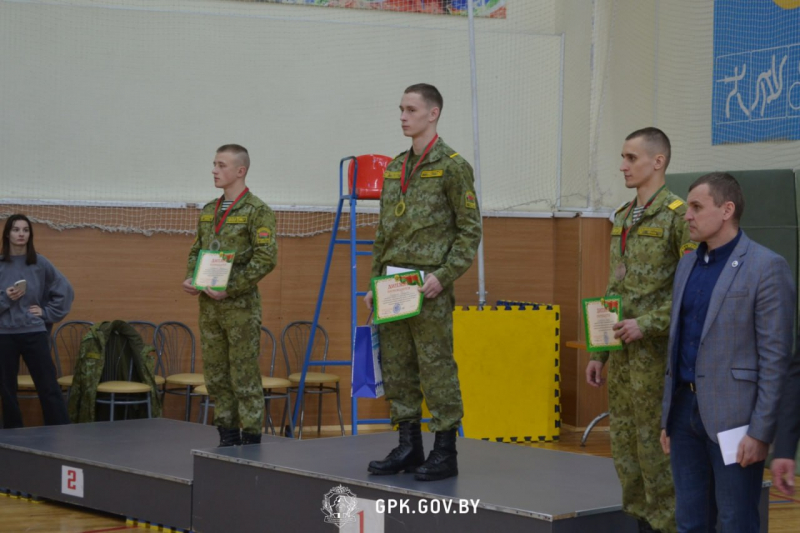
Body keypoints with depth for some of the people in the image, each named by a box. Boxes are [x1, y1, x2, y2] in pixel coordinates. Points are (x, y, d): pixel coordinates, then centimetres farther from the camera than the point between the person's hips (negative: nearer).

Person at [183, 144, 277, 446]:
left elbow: (266, 259, -15)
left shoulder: (257, 211, -8)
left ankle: (251, 439, 2)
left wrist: (229, 288, -18)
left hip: (240, 304, -7)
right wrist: (190, 278, 2)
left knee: (244, 375, -4)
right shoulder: (208, 211, 15)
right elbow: (196, 251, 23)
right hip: (208, 305, 7)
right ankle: (227, 435, 18)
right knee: (216, 374, 9)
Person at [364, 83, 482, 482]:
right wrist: (374, 281, 14)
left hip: (429, 287, -7)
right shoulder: (395, 168, 16)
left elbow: (469, 231, -7)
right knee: (397, 369, 9)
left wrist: (443, 276, -16)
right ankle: (408, 446, 18)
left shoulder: (452, 166, -5)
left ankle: (445, 452, 2)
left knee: (436, 369, -4)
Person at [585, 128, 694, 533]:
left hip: (656, 349, -8)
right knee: (623, 441, 9)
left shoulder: (677, 216, -10)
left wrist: (647, 325, -19)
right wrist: (598, 352, 17)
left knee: (654, 440, -4)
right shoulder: (622, 218, 15)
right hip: (622, 349, 8)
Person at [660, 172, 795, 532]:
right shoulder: (687, 265, 13)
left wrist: (761, 432, -16)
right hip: (686, 408, 7)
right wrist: (667, 416, 15)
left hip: (733, 416, -7)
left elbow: (775, 357, -13)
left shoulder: (766, 267, -10)